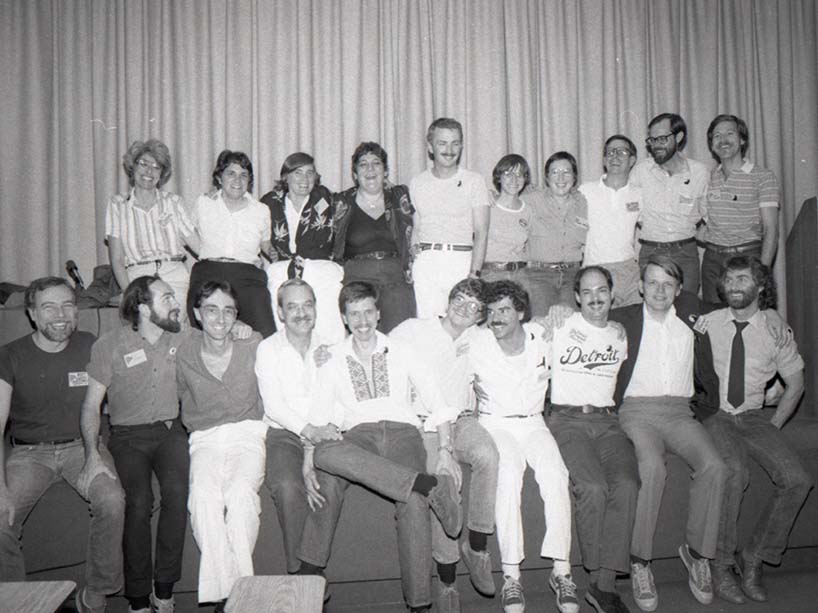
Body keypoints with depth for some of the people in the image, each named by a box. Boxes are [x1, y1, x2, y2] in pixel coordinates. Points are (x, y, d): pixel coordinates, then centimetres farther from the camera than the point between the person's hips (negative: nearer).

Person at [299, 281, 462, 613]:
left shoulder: (401, 353, 15)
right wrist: (308, 462, -6)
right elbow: (318, 416, 10)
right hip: (357, 436, 1)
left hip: (401, 430, 0)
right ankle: (430, 484, -37)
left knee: (414, 504, -30)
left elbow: (436, 401, 10)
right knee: (324, 453, -36)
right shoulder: (334, 362, 17)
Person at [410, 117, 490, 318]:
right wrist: (410, 264, -1)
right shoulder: (417, 183, 14)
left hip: (462, 259, -1)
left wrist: (474, 273, -13)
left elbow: (481, 233, -1)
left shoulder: (473, 181, 6)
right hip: (425, 261, 2)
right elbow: (415, 230, 15)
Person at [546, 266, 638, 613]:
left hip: (607, 421, 3)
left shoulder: (621, 334, 18)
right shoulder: (560, 327, 6)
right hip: (567, 419, -3)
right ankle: (598, 574, -8)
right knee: (593, 487, -28)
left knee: (626, 485, -25)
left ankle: (604, 584, -18)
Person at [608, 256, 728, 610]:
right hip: (637, 411, -3)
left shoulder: (690, 314, 14)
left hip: (679, 412, 3)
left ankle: (697, 551, -6)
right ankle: (640, 562, -19)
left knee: (714, 466, -25)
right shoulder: (623, 320, 8)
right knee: (652, 467, -32)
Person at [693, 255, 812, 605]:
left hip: (752, 416, 3)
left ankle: (754, 558, -3)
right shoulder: (707, 324, 2)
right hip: (711, 414, -3)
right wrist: (693, 413, -4)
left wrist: (772, 427, 5)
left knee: (796, 479, -19)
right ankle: (720, 563, -15)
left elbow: (795, 384, 14)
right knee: (734, 470, -31)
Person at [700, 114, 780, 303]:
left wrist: (762, 271, -16)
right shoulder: (708, 178, 10)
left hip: (747, 258, -3)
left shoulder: (763, 177, -2)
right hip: (712, 260, 4)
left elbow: (771, 230, -8)